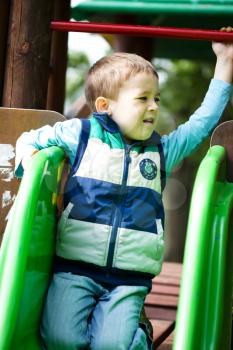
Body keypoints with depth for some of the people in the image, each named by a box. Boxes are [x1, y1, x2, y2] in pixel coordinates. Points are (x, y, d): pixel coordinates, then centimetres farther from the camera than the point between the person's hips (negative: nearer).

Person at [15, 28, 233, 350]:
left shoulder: (162, 149, 15)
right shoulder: (80, 133, 7)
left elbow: (203, 122, 19)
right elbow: (31, 139, 18)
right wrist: (30, 158, -6)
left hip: (131, 278, 1)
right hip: (76, 267, -1)